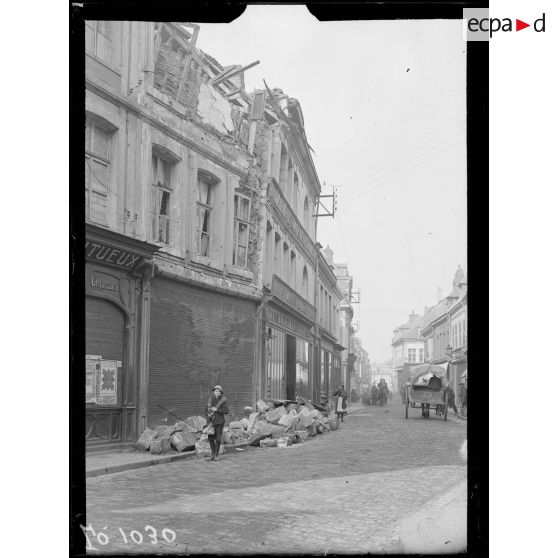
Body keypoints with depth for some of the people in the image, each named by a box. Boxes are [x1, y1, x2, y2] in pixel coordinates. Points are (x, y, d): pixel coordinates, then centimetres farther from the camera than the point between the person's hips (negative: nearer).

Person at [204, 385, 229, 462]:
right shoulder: (210, 400, 8)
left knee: (218, 439, -2)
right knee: (210, 438, 5)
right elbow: (206, 411, 11)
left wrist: (217, 410, -20)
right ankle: (213, 455, 17)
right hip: (211, 421, 4)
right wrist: (208, 414, -9)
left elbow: (226, 410, -12)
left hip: (219, 421, -4)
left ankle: (216, 455, 8)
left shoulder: (223, 400, -3)